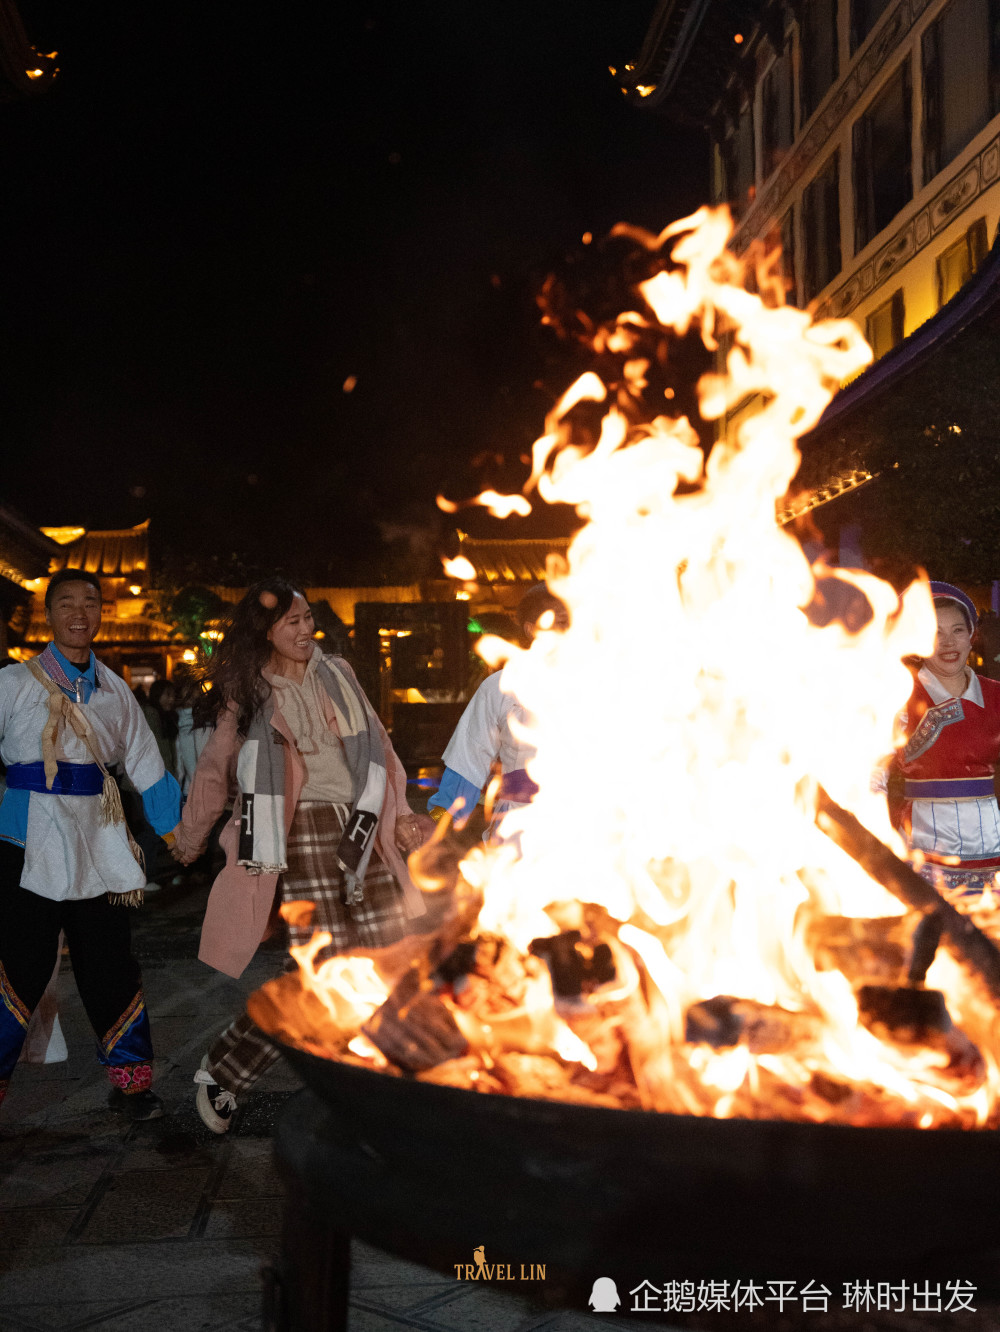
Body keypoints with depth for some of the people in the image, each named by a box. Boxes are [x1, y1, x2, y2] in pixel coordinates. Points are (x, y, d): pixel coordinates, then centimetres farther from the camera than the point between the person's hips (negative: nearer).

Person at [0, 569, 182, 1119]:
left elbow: (146, 767, 14)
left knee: (110, 965, 7)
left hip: (97, 847, 3)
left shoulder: (114, 691, 12)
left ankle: (130, 1079, 18)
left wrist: (176, 831, 8)